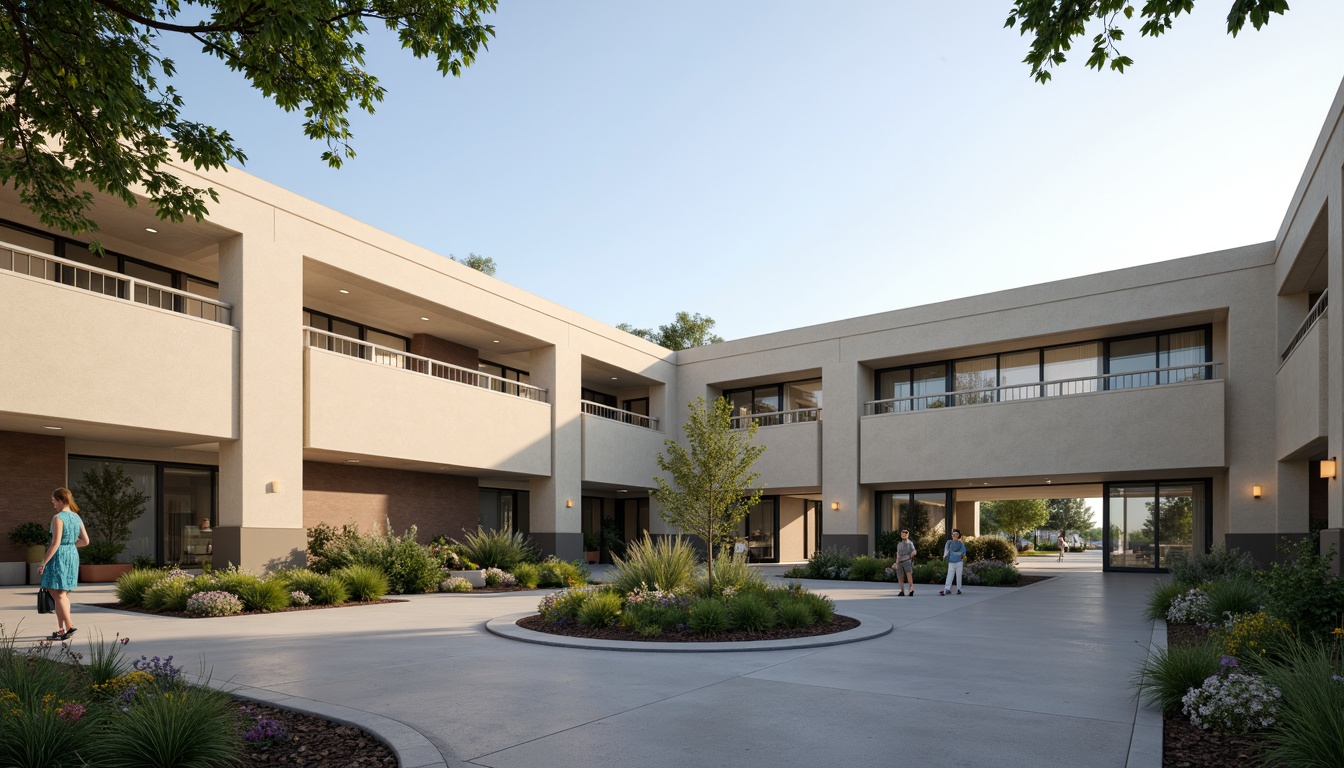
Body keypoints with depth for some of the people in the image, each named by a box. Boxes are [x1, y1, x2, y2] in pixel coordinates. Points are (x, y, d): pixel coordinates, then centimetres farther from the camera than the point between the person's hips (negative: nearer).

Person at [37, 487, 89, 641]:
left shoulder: (58, 518, -13)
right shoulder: (76, 518, 9)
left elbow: (55, 543, -18)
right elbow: (85, 541, 11)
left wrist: (43, 562, -13)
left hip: (59, 556, -8)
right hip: (73, 555, 8)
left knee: (57, 594, -4)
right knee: (63, 594, 14)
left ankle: (69, 626, -11)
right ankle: (61, 629, 18)